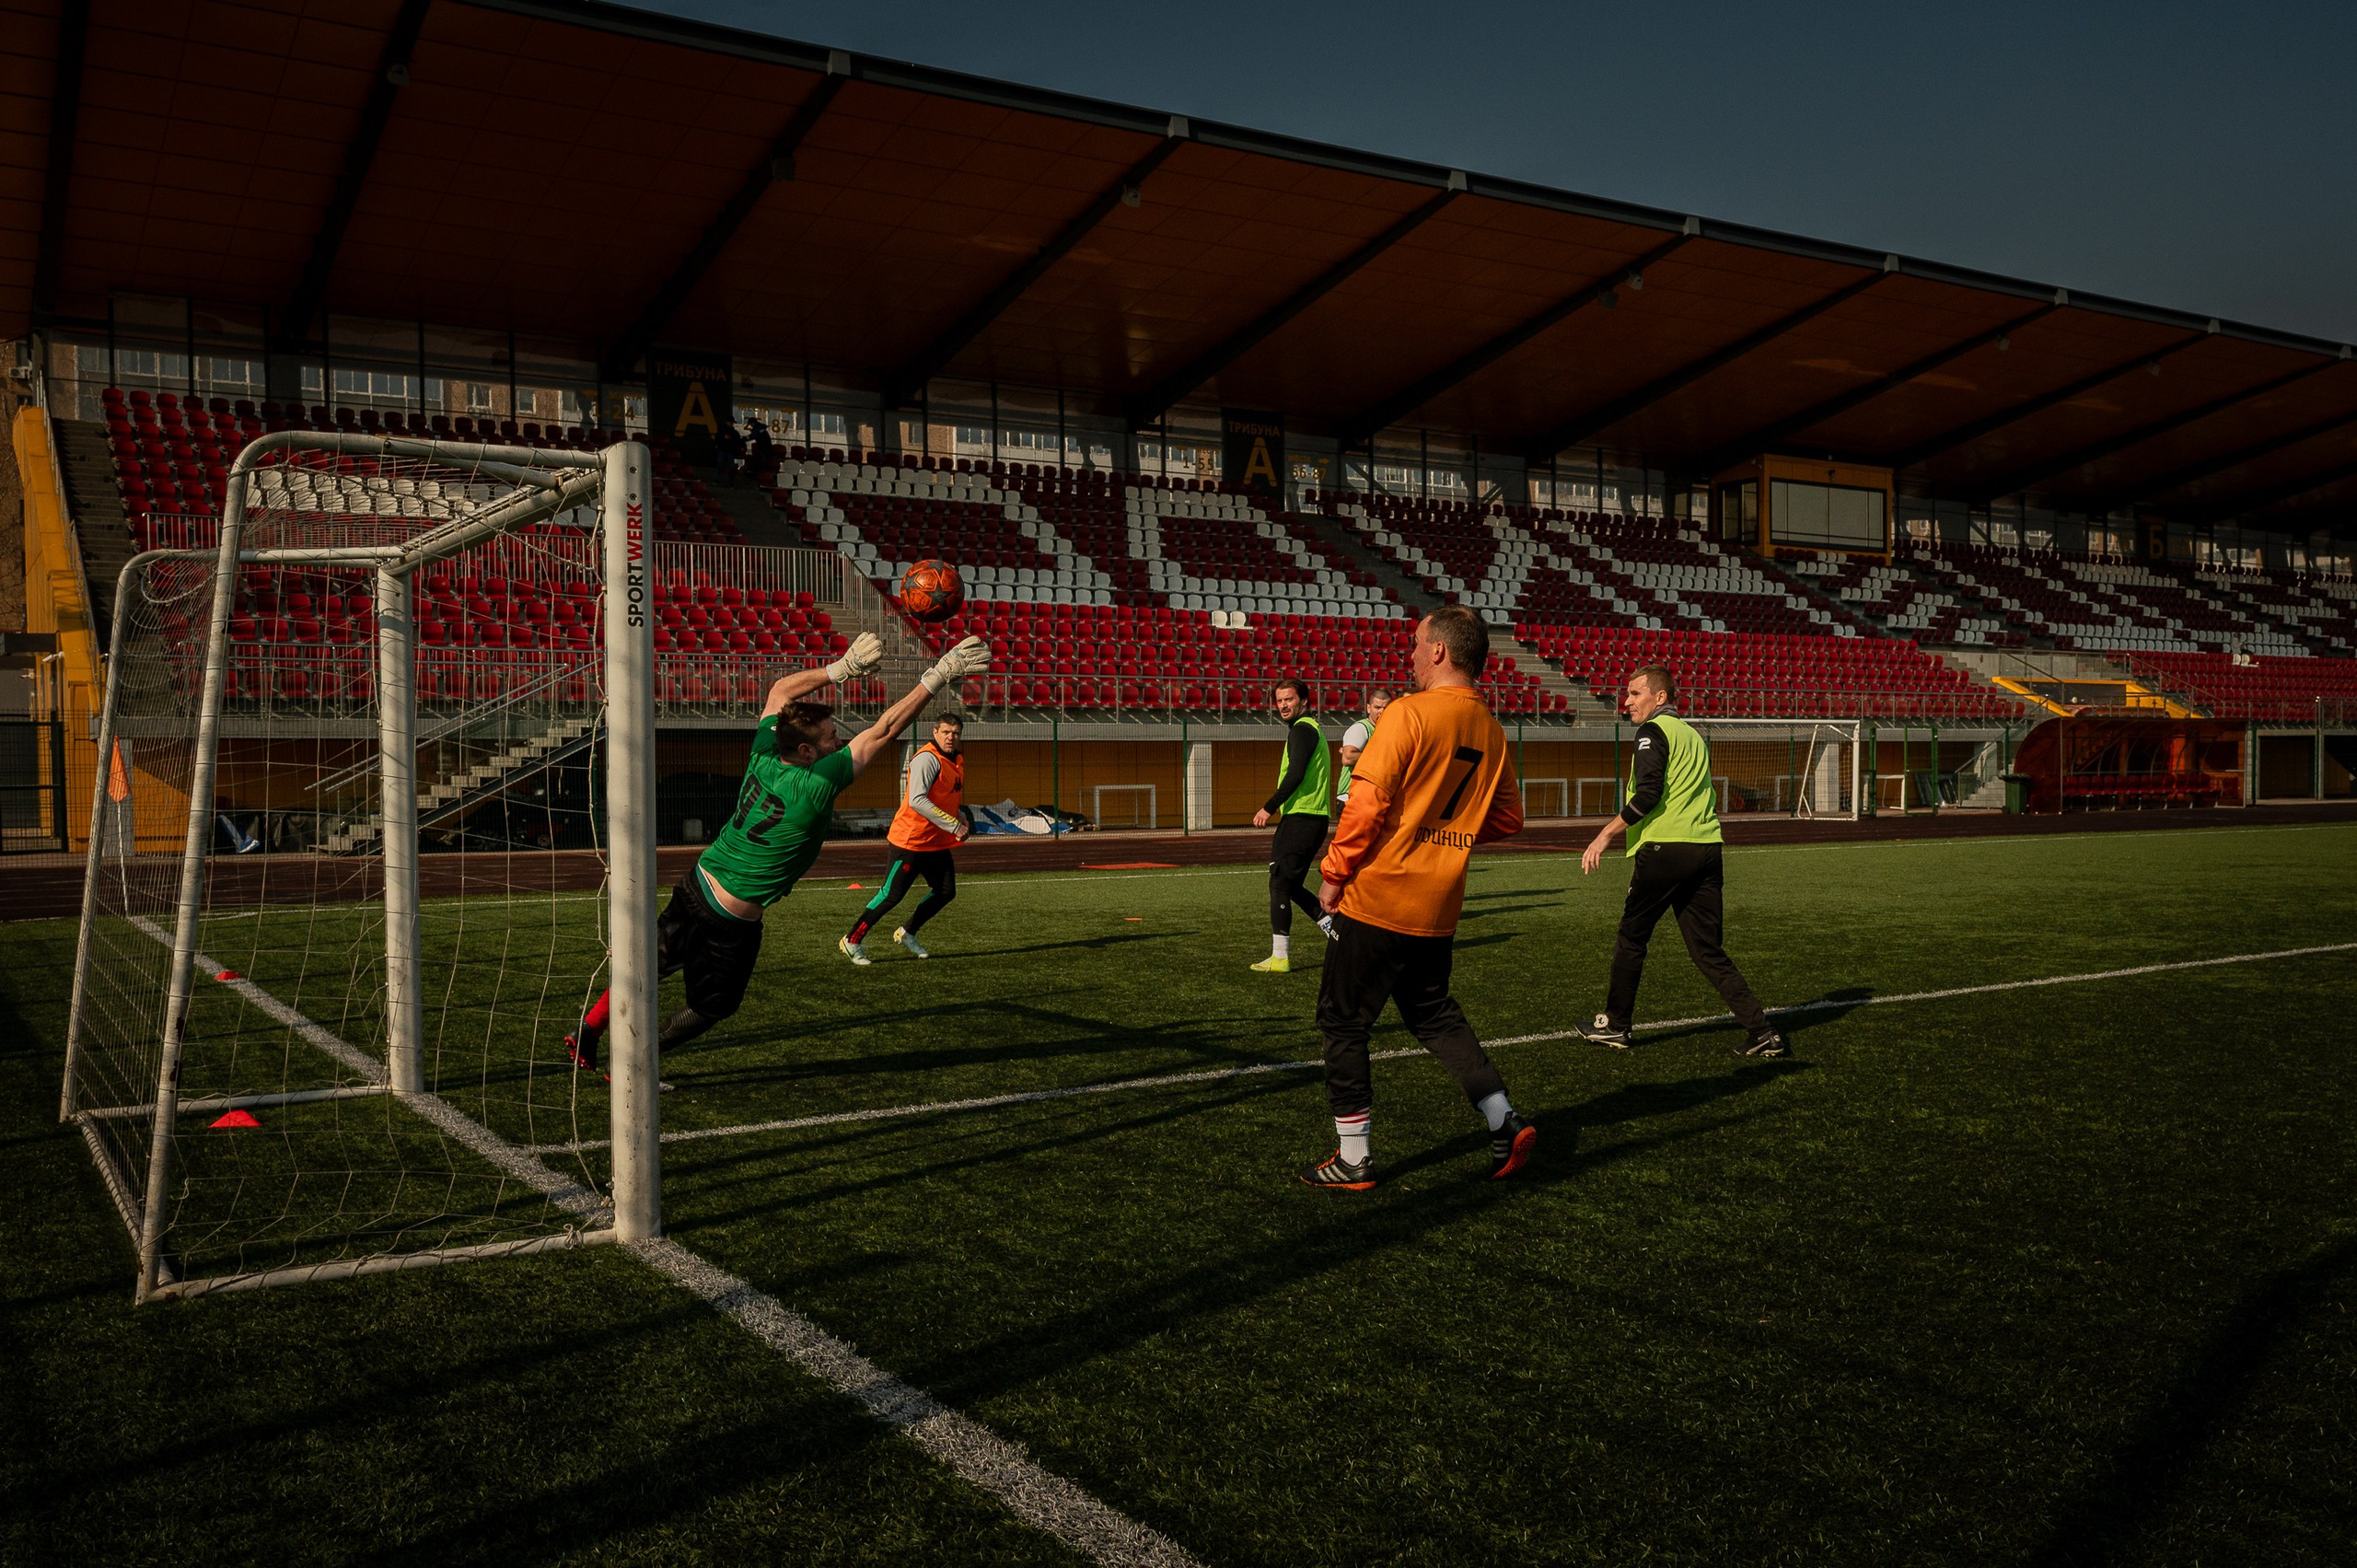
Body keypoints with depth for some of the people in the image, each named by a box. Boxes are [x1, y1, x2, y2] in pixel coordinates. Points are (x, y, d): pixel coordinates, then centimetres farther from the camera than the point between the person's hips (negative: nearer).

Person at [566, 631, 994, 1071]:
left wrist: (843, 668, 5)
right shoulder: (814, 786, -27)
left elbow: (781, 690, 10)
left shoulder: (763, 754, -8)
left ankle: (586, 1033, 32)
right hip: (731, 923, -6)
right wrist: (936, 678, -22)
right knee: (715, 1005, 17)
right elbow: (883, 730, -25)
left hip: (694, 884, 6)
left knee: (648, 966, 25)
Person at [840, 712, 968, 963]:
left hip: (937, 843, 9)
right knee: (891, 895, -6)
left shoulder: (957, 759, 10)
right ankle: (851, 942, 8)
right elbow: (917, 801, -30)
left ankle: (907, 934, 26)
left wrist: (961, 817, 5)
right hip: (910, 841, -9)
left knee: (945, 892, 9)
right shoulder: (927, 758, -19)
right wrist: (954, 825, -28)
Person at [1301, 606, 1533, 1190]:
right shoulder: (1491, 732, 7)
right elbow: (1508, 817, 14)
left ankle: (1352, 1160, 12)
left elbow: (1367, 800, -18)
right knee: (1434, 1014, 24)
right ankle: (1505, 1124, 14)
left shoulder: (1409, 713, -15)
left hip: (1377, 899, -7)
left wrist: (1335, 873, -8)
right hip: (1438, 909, 7)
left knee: (1342, 1022, 7)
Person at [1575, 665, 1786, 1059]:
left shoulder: (1653, 731, -4)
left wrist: (1606, 835, -12)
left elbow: (1648, 795, -16)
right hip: (1706, 849, 7)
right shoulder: (1693, 735, 21)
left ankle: (1614, 1025, 17)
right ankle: (1761, 1030, 0)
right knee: (1707, 949, 8)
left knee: (1631, 938, 8)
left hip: (1664, 848, -7)